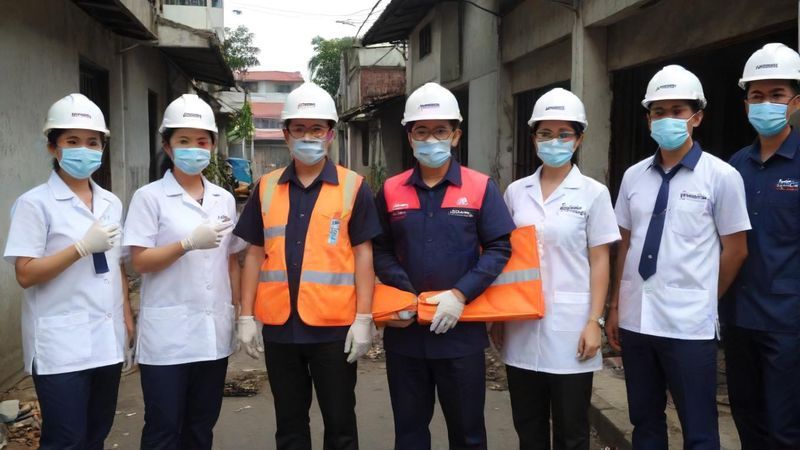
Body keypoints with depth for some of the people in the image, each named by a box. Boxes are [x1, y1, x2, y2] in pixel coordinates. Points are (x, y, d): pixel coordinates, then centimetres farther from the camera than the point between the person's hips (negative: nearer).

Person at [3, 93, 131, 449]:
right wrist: (83, 247, -19)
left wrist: (127, 318, 12)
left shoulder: (111, 203, 10)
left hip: (107, 341, 6)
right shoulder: (35, 203, -7)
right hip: (61, 346, -5)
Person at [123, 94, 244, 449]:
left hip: (214, 332, 4)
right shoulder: (149, 197, -5)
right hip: (168, 335, -4)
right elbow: (139, 261, -9)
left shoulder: (224, 199, 9)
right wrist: (189, 242, -22)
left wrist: (239, 312, 11)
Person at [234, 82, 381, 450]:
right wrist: (246, 315, 4)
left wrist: (364, 318, -8)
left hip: (334, 326, -3)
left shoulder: (353, 187, -1)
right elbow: (255, 255, 10)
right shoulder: (266, 188, 7)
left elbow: (363, 255, -2)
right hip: (279, 325, 3)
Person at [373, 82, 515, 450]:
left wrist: (461, 294, -17)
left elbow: (499, 248, -6)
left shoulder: (481, 188, -2)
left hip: (461, 330, -2)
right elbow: (380, 251, 4)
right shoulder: (391, 191, 5)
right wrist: (403, 292, -13)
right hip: (404, 330, 2)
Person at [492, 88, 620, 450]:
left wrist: (594, 322, -8)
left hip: (569, 326, -3)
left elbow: (600, 263, -2)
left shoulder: (593, 193, -2)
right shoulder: (516, 192, 6)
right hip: (521, 325, 3)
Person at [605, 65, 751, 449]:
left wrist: (702, 301, 6)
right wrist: (615, 307, 12)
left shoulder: (721, 176, -6)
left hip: (688, 324, -4)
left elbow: (735, 250, 0)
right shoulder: (633, 176, 6)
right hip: (635, 320, 4)